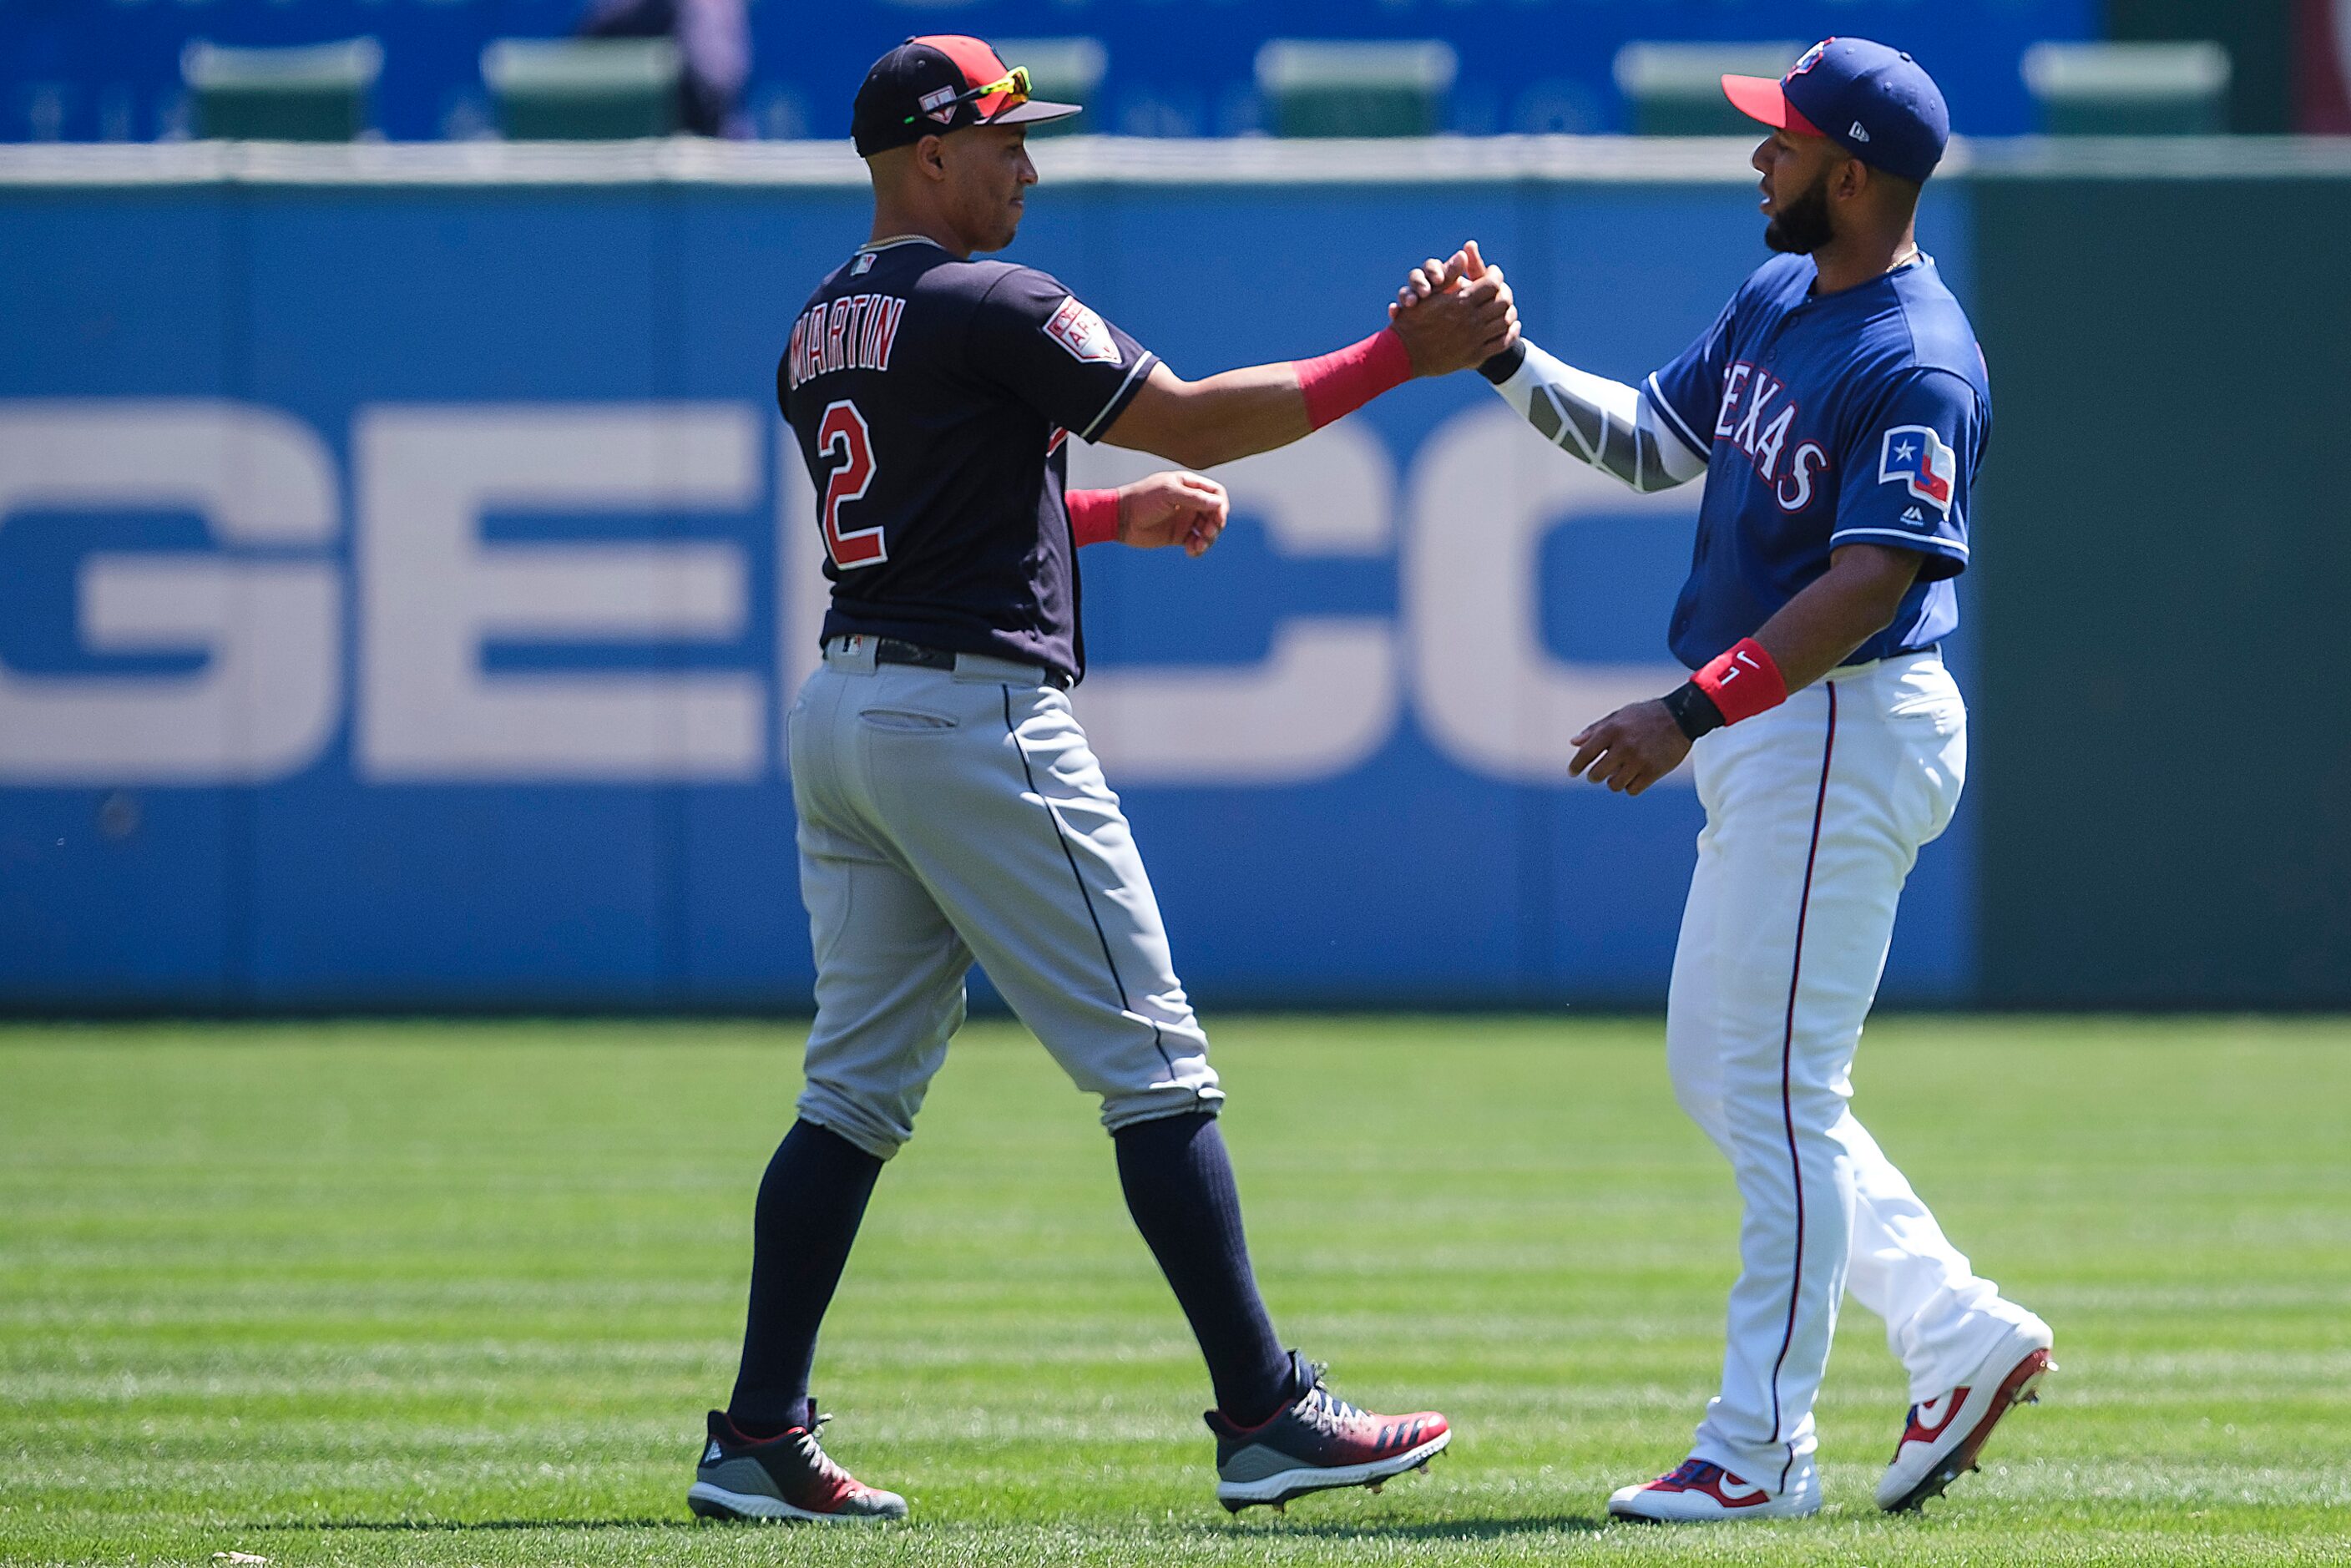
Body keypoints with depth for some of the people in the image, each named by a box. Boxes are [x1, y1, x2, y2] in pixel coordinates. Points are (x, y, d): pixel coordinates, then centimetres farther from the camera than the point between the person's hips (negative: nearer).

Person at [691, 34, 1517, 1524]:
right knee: (1154, 1065, -3)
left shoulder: (823, 327, 15)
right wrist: (1406, 356, -9)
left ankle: (760, 1440, 3)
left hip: (844, 716, 9)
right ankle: (1266, 1414, -1)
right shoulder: (989, 307, -12)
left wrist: (1120, 515, 24)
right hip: (977, 716, -9)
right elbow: (1193, 416, -12)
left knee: (859, 1088, 9)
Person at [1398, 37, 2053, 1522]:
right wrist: (1506, 362, 4)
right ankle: (1960, 1332, 18)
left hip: (1846, 733, -10)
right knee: (1714, 1066, 15)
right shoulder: (1774, 301, 11)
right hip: (1764, 737, 10)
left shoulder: (1917, 363, -19)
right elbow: (1650, 440, 18)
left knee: (1780, 1092, -6)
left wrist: (1693, 709, -30)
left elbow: (1868, 584, -26)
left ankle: (1760, 1451, -1)